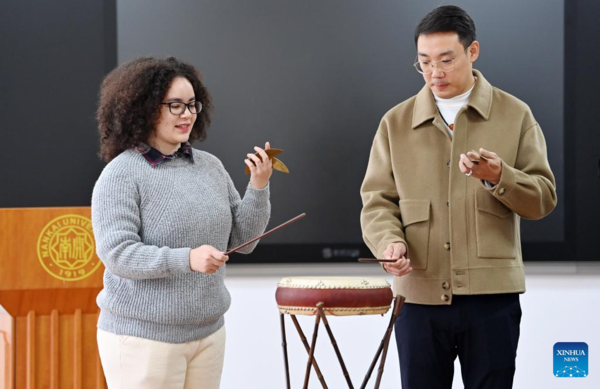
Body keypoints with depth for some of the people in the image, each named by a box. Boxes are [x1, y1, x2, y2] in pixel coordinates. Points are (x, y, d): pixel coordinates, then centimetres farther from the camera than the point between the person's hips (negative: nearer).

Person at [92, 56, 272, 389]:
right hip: (143, 336, -5)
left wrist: (259, 187, -5)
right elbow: (117, 254, -17)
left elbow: (243, 239, 10)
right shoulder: (121, 174, -9)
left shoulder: (210, 166, 8)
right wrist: (187, 259, -27)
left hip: (208, 332, 5)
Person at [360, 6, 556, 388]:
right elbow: (377, 200, 7)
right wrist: (390, 241, -14)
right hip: (419, 296, 1)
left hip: (492, 296, -1)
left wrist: (498, 177, -17)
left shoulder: (515, 115, 5)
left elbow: (544, 199, 3)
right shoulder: (396, 123, 9)